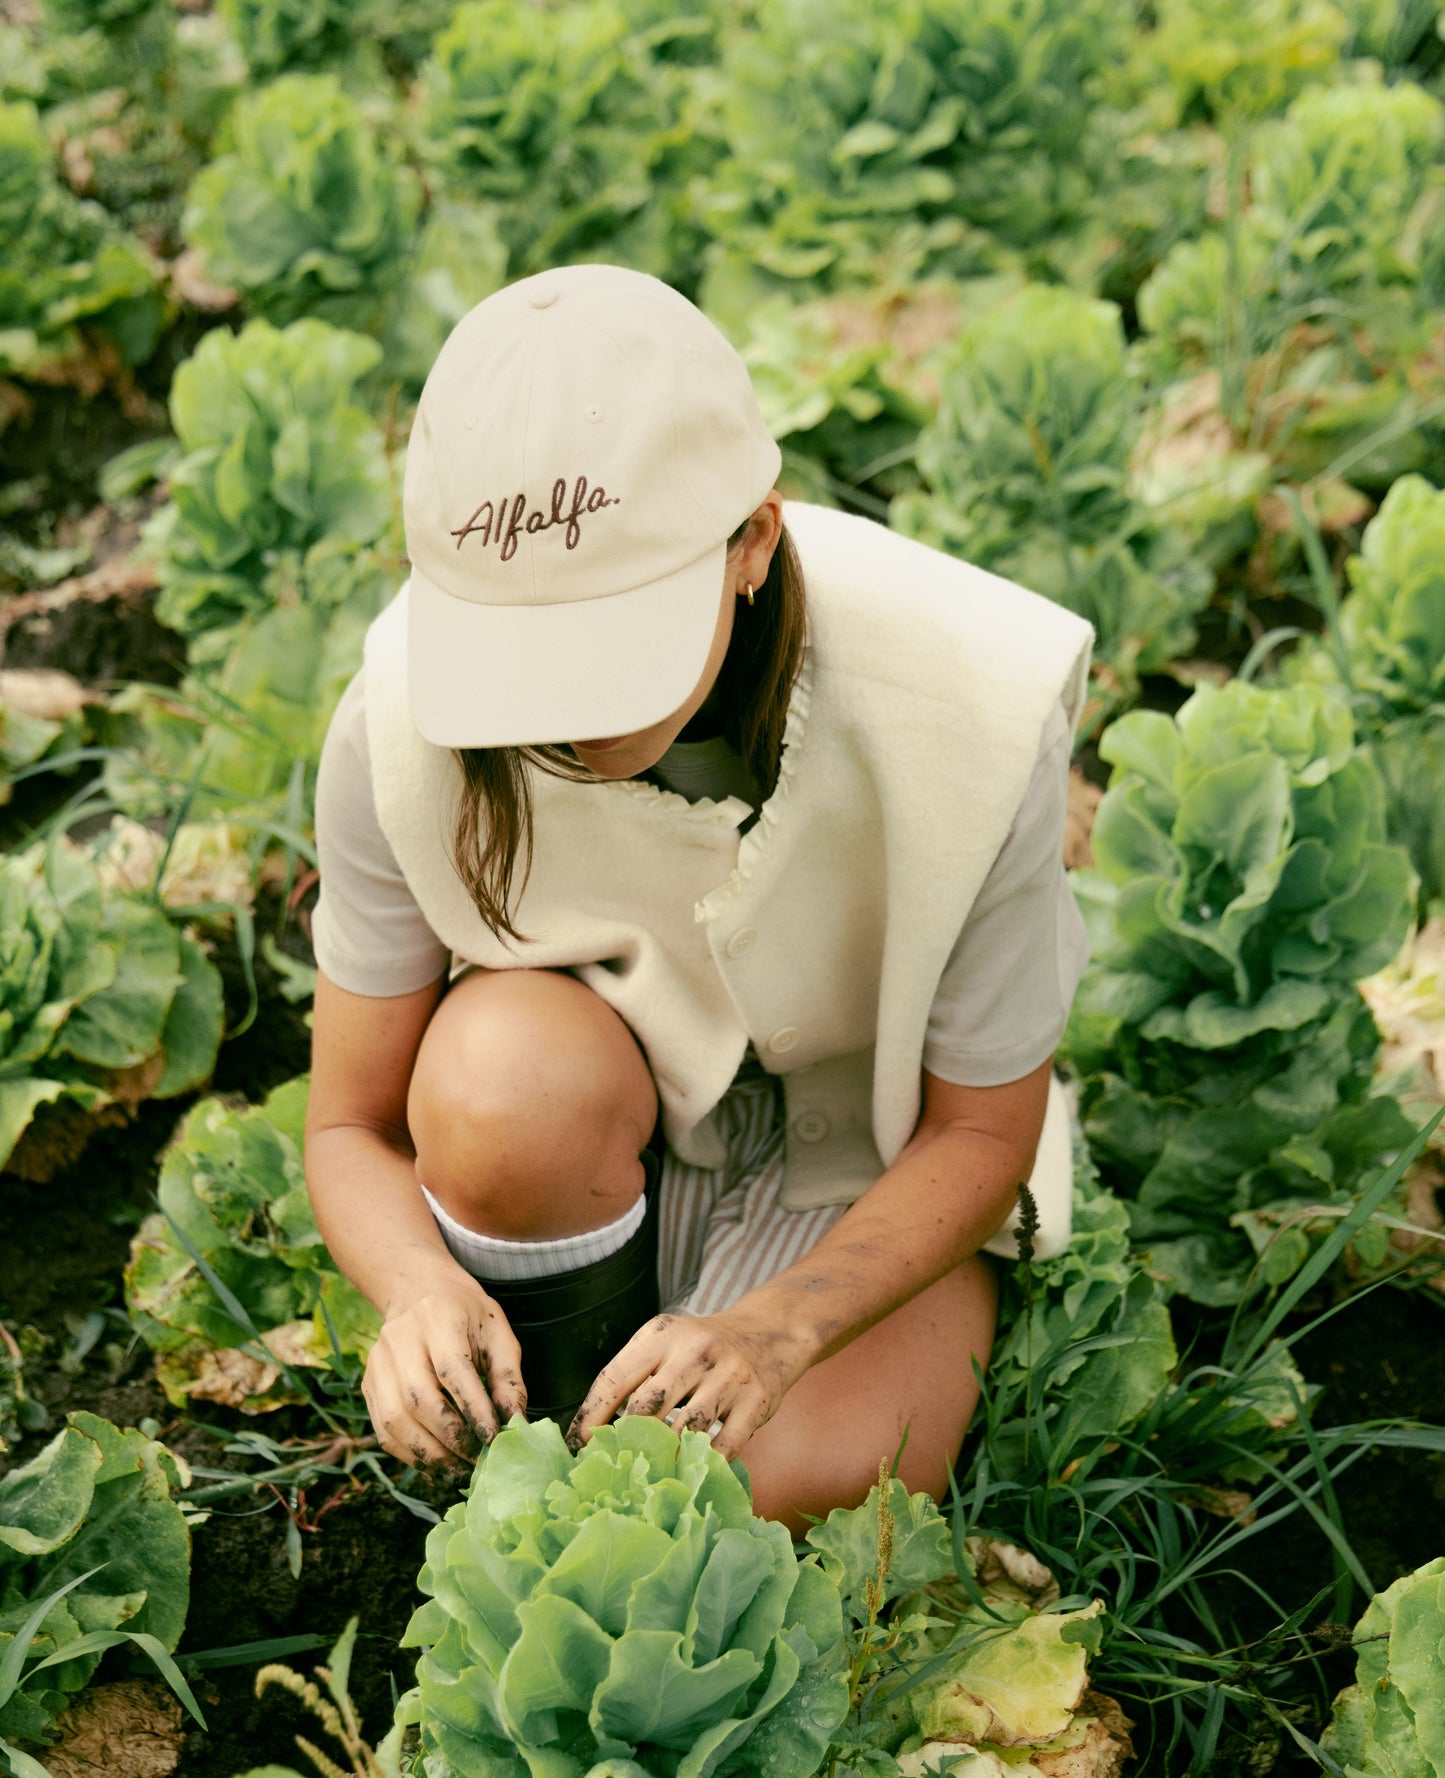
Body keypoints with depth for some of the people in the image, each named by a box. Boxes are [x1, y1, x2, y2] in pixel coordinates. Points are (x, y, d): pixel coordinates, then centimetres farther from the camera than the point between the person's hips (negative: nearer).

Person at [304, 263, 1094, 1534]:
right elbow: (354, 1124, -12)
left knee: (808, 1482, -29)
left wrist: (775, 1328, -34)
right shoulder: (404, 725, -24)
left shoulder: (966, 715, -29)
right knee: (506, 1063, -34)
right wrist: (422, 1291, -35)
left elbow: (981, 1131, -16)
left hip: (864, 1177, -1)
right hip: (603, 1142, 2)